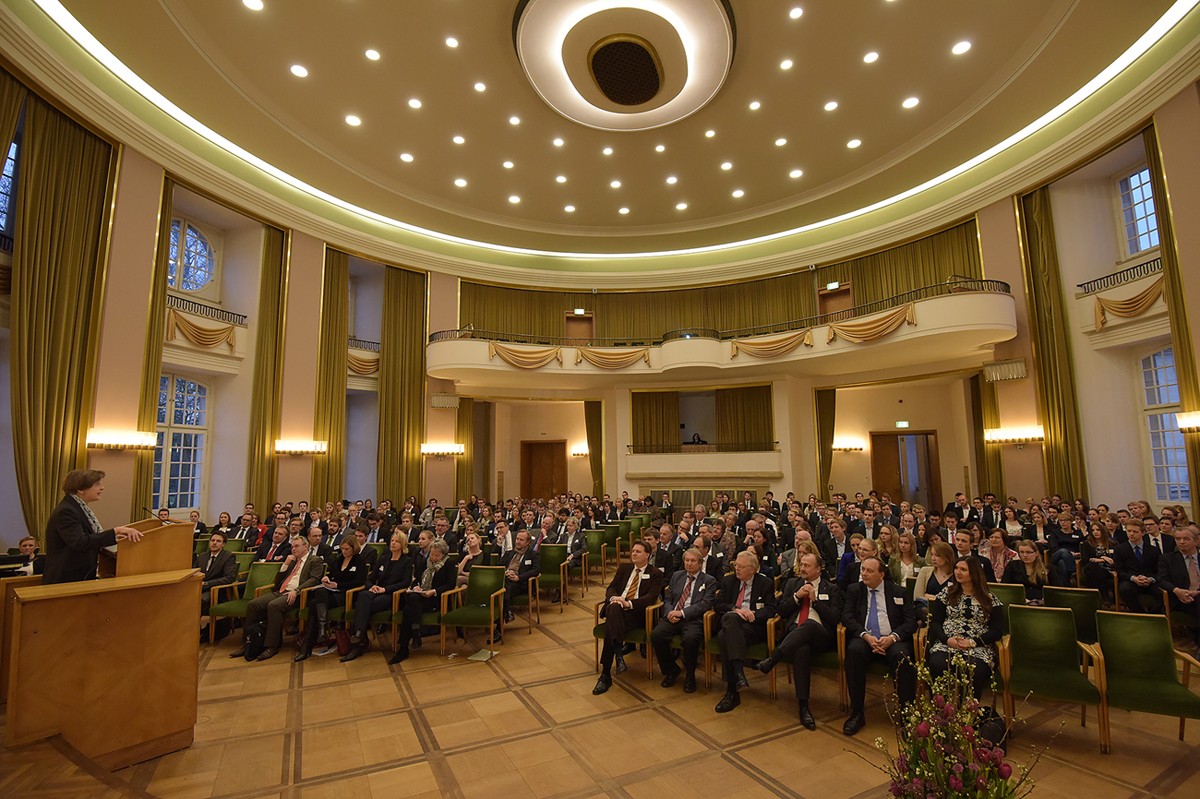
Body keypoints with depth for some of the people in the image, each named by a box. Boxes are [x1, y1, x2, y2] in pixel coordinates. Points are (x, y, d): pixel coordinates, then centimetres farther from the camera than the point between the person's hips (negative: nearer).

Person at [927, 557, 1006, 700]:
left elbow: (997, 630, 4)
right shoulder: (946, 593, 15)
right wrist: (948, 639, -9)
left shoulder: (990, 599, 11)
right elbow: (934, 622, 10)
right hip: (946, 644, 1)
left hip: (978, 648, -1)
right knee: (937, 665, -32)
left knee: (974, 671, -35)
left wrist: (972, 642, -10)